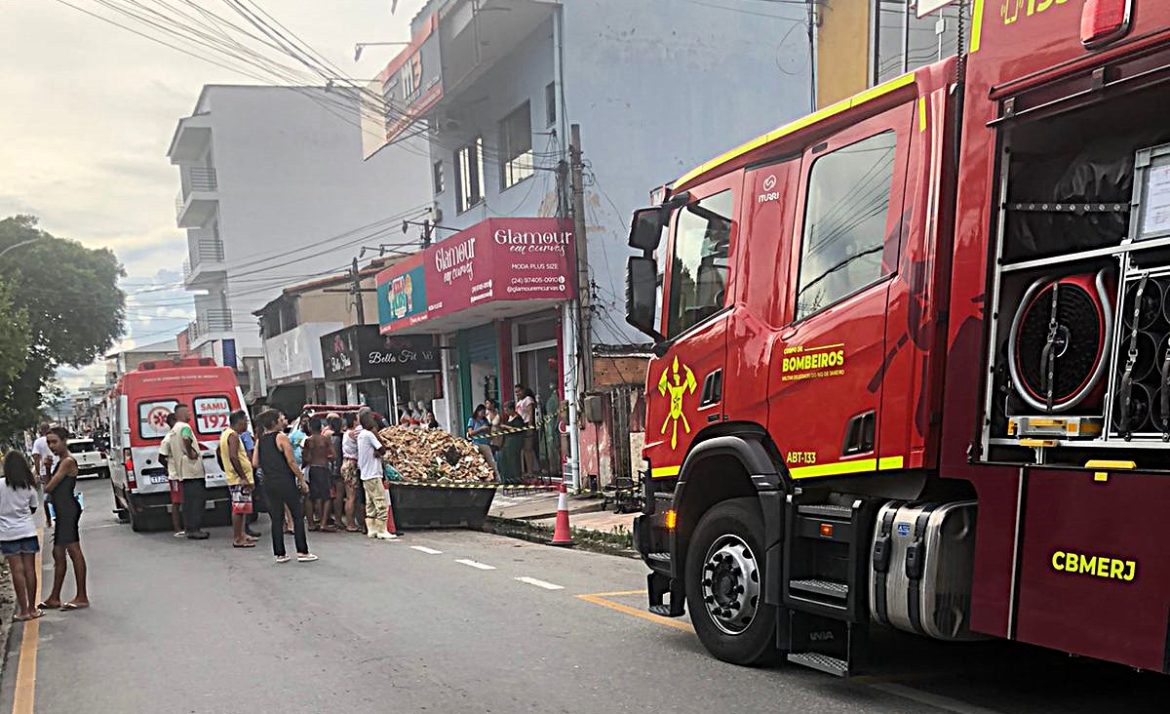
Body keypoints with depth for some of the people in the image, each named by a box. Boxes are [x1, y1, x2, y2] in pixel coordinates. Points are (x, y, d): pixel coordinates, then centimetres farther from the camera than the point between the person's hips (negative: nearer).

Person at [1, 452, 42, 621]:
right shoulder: (29, 487, 1)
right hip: (27, 531, 2)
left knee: (17, 571, 0)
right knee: (30, 569, 7)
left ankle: (23, 610, 3)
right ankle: (32, 608, 11)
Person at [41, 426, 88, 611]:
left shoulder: (68, 461, -13)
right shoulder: (61, 462, 17)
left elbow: (49, 487, -16)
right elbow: (51, 487, 13)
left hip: (69, 510, -10)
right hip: (62, 512, 10)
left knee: (74, 551, -7)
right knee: (58, 554, 13)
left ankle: (82, 597, -3)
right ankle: (54, 599, 21)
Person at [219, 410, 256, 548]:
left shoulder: (226, 434, 16)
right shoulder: (233, 436, -16)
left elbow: (220, 453, 25)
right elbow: (233, 457, -26)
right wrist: (243, 477, -25)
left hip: (234, 478, 10)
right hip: (240, 478, -10)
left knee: (239, 508, 17)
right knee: (239, 508, -7)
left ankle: (240, 535, 25)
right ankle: (238, 539, -5)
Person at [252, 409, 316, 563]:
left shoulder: (260, 441, 9)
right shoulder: (281, 437, -9)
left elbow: (255, 463, 7)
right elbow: (291, 461, -12)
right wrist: (302, 480, -6)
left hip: (269, 484, 6)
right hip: (285, 482, -6)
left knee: (276, 518, 10)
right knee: (298, 516, 2)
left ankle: (279, 554, 12)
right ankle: (302, 552, 1)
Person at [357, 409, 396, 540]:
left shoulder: (361, 434, 14)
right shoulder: (369, 434, -14)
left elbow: (379, 450, 10)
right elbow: (382, 450, -11)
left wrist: (376, 452, -11)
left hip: (365, 474, 10)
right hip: (373, 474, -10)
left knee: (370, 503, 12)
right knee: (381, 503, -7)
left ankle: (371, 529, 14)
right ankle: (382, 531, -7)